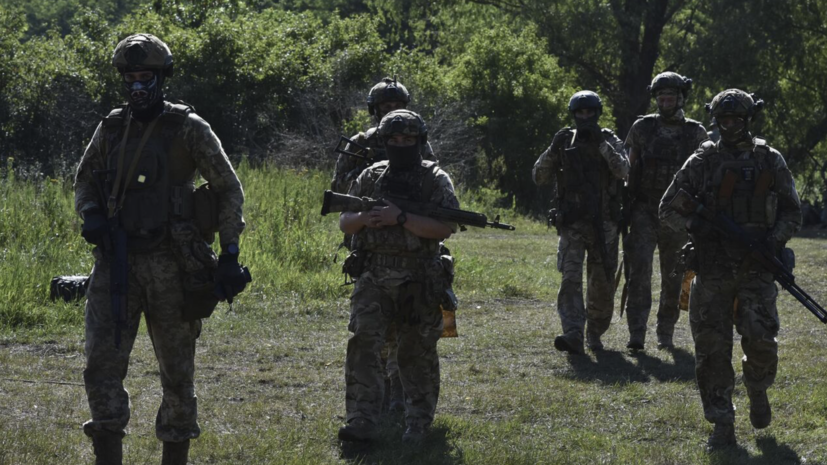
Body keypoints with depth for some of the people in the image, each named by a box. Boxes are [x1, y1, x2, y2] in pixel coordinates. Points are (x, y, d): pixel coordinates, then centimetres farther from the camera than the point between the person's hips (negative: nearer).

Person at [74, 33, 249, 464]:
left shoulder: (188, 129, -4)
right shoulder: (111, 128, 8)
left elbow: (229, 189, -2)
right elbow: (85, 180, 21)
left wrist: (230, 254, -8)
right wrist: (89, 214, -1)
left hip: (170, 263, -3)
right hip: (116, 262, 3)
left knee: (176, 370, 6)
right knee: (102, 363, -10)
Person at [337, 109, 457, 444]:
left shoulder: (435, 179, -1)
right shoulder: (371, 177, 9)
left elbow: (447, 228, -12)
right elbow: (344, 223, 12)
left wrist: (401, 219, -20)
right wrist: (365, 218, -11)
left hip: (418, 283, -2)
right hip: (374, 279, 2)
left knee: (417, 354, 5)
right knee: (362, 344, -12)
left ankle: (418, 425, 19)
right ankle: (361, 422, -12)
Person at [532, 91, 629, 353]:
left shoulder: (609, 141, 2)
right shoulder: (564, 142, 6)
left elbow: (623, 171, -16)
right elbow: (539, 178, 1)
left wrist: (601, 143, -21)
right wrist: (554, 150, -12)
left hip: (603, 224, 0)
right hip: (572, 225, 0)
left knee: (602, 284, 6)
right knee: (570, 280, -14)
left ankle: (595, 334, 24)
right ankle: (573, 335, -23)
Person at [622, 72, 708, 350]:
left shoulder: (696, 133, 3)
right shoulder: (642, 128, 3)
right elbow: (630, 170, 7)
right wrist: (624, 211, 3)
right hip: (644, 212, -1)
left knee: (672, 279, 7)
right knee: (639, 269, -16)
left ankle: (665, 334, 19)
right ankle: (636, 335, -19)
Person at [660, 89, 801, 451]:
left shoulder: (770, 161, 6)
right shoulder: (702, 161, 4)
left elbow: (792, 211, 11)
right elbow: (668, 208, 5)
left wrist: (775, 239, -8)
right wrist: (694, 225, -14)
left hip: (756, 268, 0)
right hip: (712, 269, 0)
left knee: (760, 338, -12)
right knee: (712, 346, -2)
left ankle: (758, 390, 20)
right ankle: (722, 426, 6)